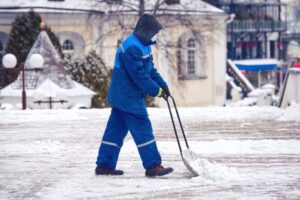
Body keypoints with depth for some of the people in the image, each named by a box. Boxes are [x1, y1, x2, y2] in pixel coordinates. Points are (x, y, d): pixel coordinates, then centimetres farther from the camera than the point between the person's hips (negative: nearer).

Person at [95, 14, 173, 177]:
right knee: (143, 130, -8)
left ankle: (104, 165, 15)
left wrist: (163, 85, 6)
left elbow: (150, 69, 18)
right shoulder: (132, 48, -22)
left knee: (115, 131, 12)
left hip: (121, 97, 11)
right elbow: (139, 75, -24)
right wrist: (156, 90, -16)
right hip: (129, 98, -11)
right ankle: (152, 166, -7)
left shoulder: (143, 46, 13)